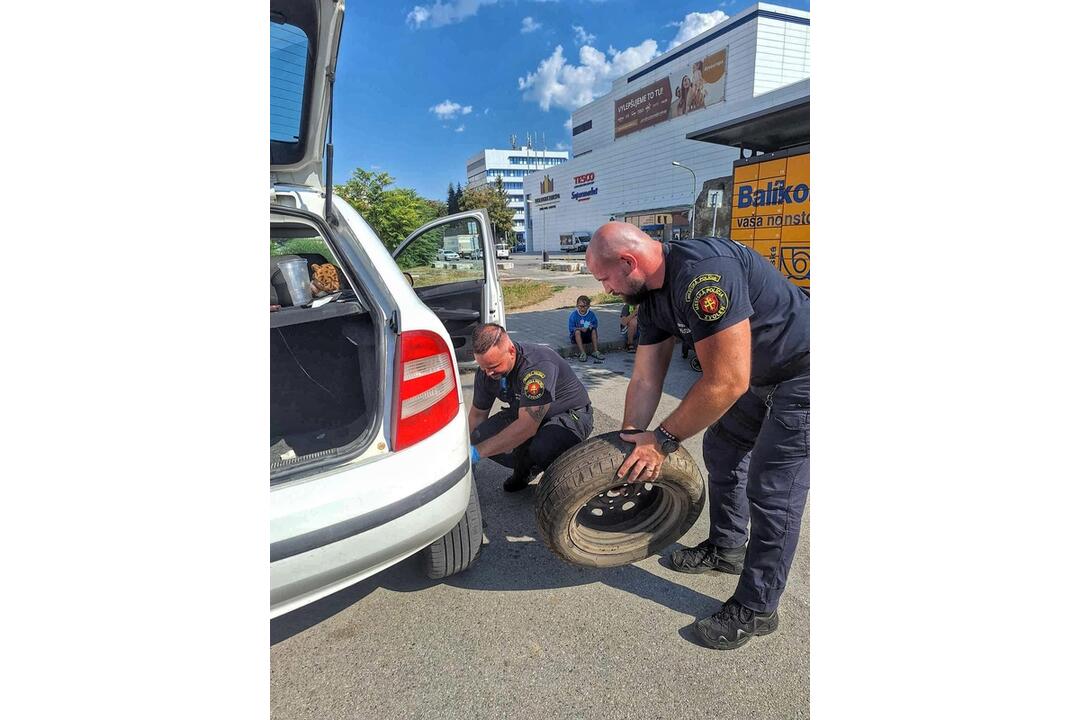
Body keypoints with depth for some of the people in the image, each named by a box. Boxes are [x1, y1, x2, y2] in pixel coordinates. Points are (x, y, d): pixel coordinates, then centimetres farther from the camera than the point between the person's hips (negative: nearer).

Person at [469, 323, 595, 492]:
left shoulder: (538, 365, -35)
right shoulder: (486, 372, -12)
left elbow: (526, 427, -40)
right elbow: (477, 414, 4)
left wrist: (476, 452, -39)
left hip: (570, 414, -6)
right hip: (524, 414, 6)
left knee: (541, 449, -37)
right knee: (481, 437, -17)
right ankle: (526, 468, 9)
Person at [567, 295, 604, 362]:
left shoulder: (591, 314, -2)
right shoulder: (573, 314, -10)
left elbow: (596, 325, 1)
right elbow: (571, 328, -13)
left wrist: (591, 327, -23)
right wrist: (580, 329, -29)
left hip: (588, 335, 2)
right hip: (577, 336, -2)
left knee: (594, 330, -24)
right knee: (577, 331, -33)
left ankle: (595, 351, -20)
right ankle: (582, 353, -38)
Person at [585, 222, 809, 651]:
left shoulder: (702, 271, -34)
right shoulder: (653, 297, -4)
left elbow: (726, 382, -34)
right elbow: (645, 380, 0)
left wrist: (663, 440, -24)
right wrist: (630, 444, 0)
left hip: (802, 375, -9)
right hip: (759, 374, 9)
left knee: (771, 489, -6)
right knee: (721, 451, 18)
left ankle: (755, 609, 12)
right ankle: (726, 549, 39)